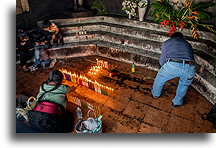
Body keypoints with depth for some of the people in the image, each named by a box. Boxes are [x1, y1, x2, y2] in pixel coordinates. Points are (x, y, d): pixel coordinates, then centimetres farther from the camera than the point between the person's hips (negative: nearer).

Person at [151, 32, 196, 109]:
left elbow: (162, 62, 20)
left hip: (172, 65, -2)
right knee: (184, 84, 34)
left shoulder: (166, 43, 23)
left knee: (160, 79, 29)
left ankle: (156, 93, 51)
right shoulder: (187, 44, 32)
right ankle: (177, 102, 43)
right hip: (190, 67, 3)